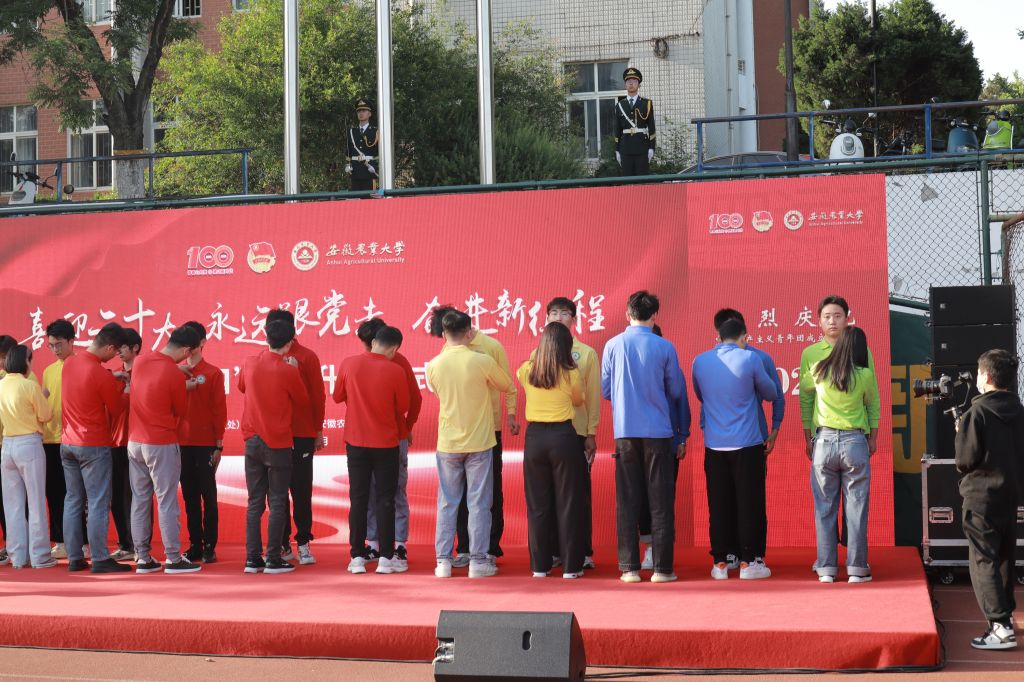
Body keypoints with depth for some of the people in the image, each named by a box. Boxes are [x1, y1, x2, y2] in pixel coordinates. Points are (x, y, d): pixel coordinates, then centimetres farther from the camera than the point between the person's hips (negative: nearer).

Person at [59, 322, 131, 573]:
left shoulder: (69, 362, 1)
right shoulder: (103, 376, -19)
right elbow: (116, 411, -6)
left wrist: (114, 380, 12)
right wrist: (123, 390, 11)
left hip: (68, 444, 7)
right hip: (94, 446, -7)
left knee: (73, 501, 11)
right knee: (98, 503, -2)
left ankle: (74, 558, 14)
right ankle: (100, 559, -1)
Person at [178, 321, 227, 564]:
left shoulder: (213, 373, -1)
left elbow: (220, 410, -3)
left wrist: (219, 444, -7)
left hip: (206, 444, -4)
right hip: (182, 443, 4)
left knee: (208, 495, 0)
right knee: (189, 496, 7)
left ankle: (209, 546, 4)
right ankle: (195, 545, 12)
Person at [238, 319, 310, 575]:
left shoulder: (249, 363, 0)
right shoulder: (288, 371, -14)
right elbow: (304, 403, 0)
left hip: (252, 441, 4)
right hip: (278, 444, -4)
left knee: (254, 502, 9)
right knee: (277, 503, 2)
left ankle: (252, 558, 8)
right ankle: (273, 559, 0)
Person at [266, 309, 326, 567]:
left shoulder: (307, 357, 0)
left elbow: (318, 396, 1)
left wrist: (318, 431, -1)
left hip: (302, 435, -3)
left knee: (301, 490, 0)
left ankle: (303, 543, 7)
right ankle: (283, 544, 11)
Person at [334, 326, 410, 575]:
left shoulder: (348, 364, -6)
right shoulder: (395, 371, -12)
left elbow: (338, 396, 7)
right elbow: (403, 407, -1)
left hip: (356, 442, 2)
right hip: (386, 443, -2)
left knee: (358, 499, 8)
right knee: (385, 500, 5)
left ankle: (357, 557, 9)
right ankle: (385, 558, 5)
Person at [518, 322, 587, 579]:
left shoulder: (527, 371, 0)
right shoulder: (571, 374, -7)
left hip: (534, 437, 3)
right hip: (563, 437, -3)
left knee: (538, 504, 9)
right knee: (568, 503, 4)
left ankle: (540, 565, 13)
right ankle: (570, 566, 6)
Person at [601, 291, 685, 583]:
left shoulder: (613, 345, -1)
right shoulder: (664, 348, -4)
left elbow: (605, 390, 6)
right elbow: (677, 391, 6)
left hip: (625, 432, 1)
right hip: (658, 432, -1)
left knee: (627, 502, 6)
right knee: (660, 502, 4)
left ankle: (629, 567, 6)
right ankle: (662, 568, 4)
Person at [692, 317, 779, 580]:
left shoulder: (700, 361, 3)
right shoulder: (749, 359, -7)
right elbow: (771, 394, 6)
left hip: (714, 446, 3)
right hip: (747, 444, -3)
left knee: (719, 505, 7)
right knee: (749, 504, 4)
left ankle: (720, 562, 9)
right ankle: (749, 561, 6)